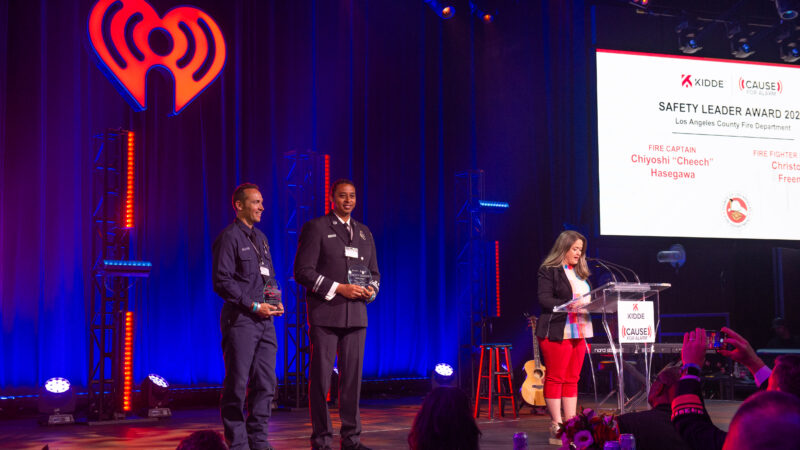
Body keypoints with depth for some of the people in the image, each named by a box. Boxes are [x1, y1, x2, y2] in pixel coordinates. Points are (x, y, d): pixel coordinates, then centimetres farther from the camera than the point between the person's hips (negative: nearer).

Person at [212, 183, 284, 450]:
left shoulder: (260, 238, 17)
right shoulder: (229, 237, -7)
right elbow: (222, 282, -13)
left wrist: (276, 301, 4)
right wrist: (253, 306, -16)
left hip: (264, 319, 8)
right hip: (240, 319, -7)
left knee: (265, 383, 8)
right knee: (237, 383, -2)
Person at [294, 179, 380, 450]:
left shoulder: (364, 233, 16)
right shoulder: (316, 228, -1)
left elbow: (374, 273, 21)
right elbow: (302, 271, -9)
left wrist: (371, 290, -1)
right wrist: (338, 288, -15)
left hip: (356, 315, 5)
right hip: (325, 313, -5)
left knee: (353, 377, 5)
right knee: (321, 377, -2)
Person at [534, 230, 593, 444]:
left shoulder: (580, 273, 19)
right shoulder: (549, 270, -5)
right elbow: (544, 300, -13)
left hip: (578, 332, 7)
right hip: (556, 332, -7)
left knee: (572, 379, 8)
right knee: (555, 378, -3)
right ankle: (556, 427, 0)